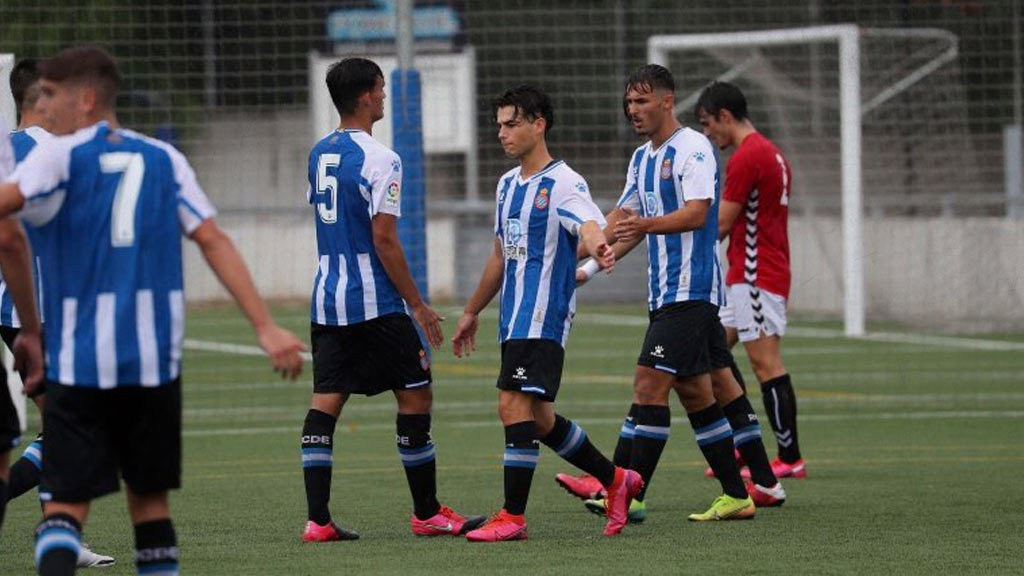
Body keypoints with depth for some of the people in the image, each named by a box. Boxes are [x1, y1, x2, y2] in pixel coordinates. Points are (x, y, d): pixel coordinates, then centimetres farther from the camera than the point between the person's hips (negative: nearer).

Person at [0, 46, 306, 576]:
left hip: (78, 359, -3)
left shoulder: (58, 156, -1)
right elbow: (214, 242, 3)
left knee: (65, 504, -2)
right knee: (150, 498, 15)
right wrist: (266, 328, -1)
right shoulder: (165, 159, 11)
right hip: (155, 360, 3)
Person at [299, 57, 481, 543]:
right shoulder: (379, 160, -14)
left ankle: (317, 519, -2)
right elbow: (384, 239, -16)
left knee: (326, 401, 3)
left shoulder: (319, 155, 11)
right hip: (374, 301, -7)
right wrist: (417, 305, -11)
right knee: (415, 395, 3)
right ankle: (427, 513, 9)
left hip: (327, 299, 7)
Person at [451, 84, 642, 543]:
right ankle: (616, 480, 28)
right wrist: (472, 311, 31)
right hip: (513, 319, 9)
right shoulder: (508, 184, 15)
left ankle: (512, 517, -11)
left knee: (514, 406, -15)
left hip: (544, 317, -9)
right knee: (538, 418, 13)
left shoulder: (563, 183, -10)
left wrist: (598, 247, -54)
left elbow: (590, 225, -30)